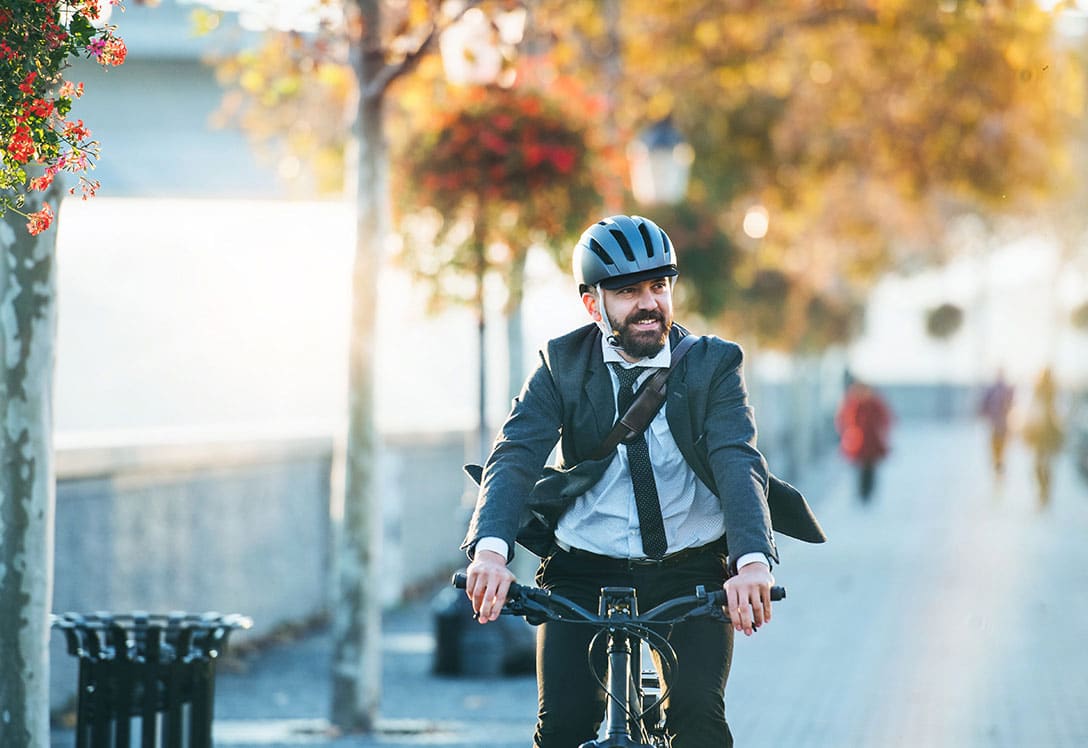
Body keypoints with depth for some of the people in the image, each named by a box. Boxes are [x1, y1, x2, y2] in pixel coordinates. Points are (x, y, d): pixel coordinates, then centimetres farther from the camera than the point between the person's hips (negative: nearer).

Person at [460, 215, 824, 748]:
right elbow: (515, 455, -15)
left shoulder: (713, 365, -3)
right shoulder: (561, 365, -1)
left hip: (692, 571, 0)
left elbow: (738, 462, -18)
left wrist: (752, 561, -38)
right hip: (584, 573, 1)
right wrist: (490, 549, -36)